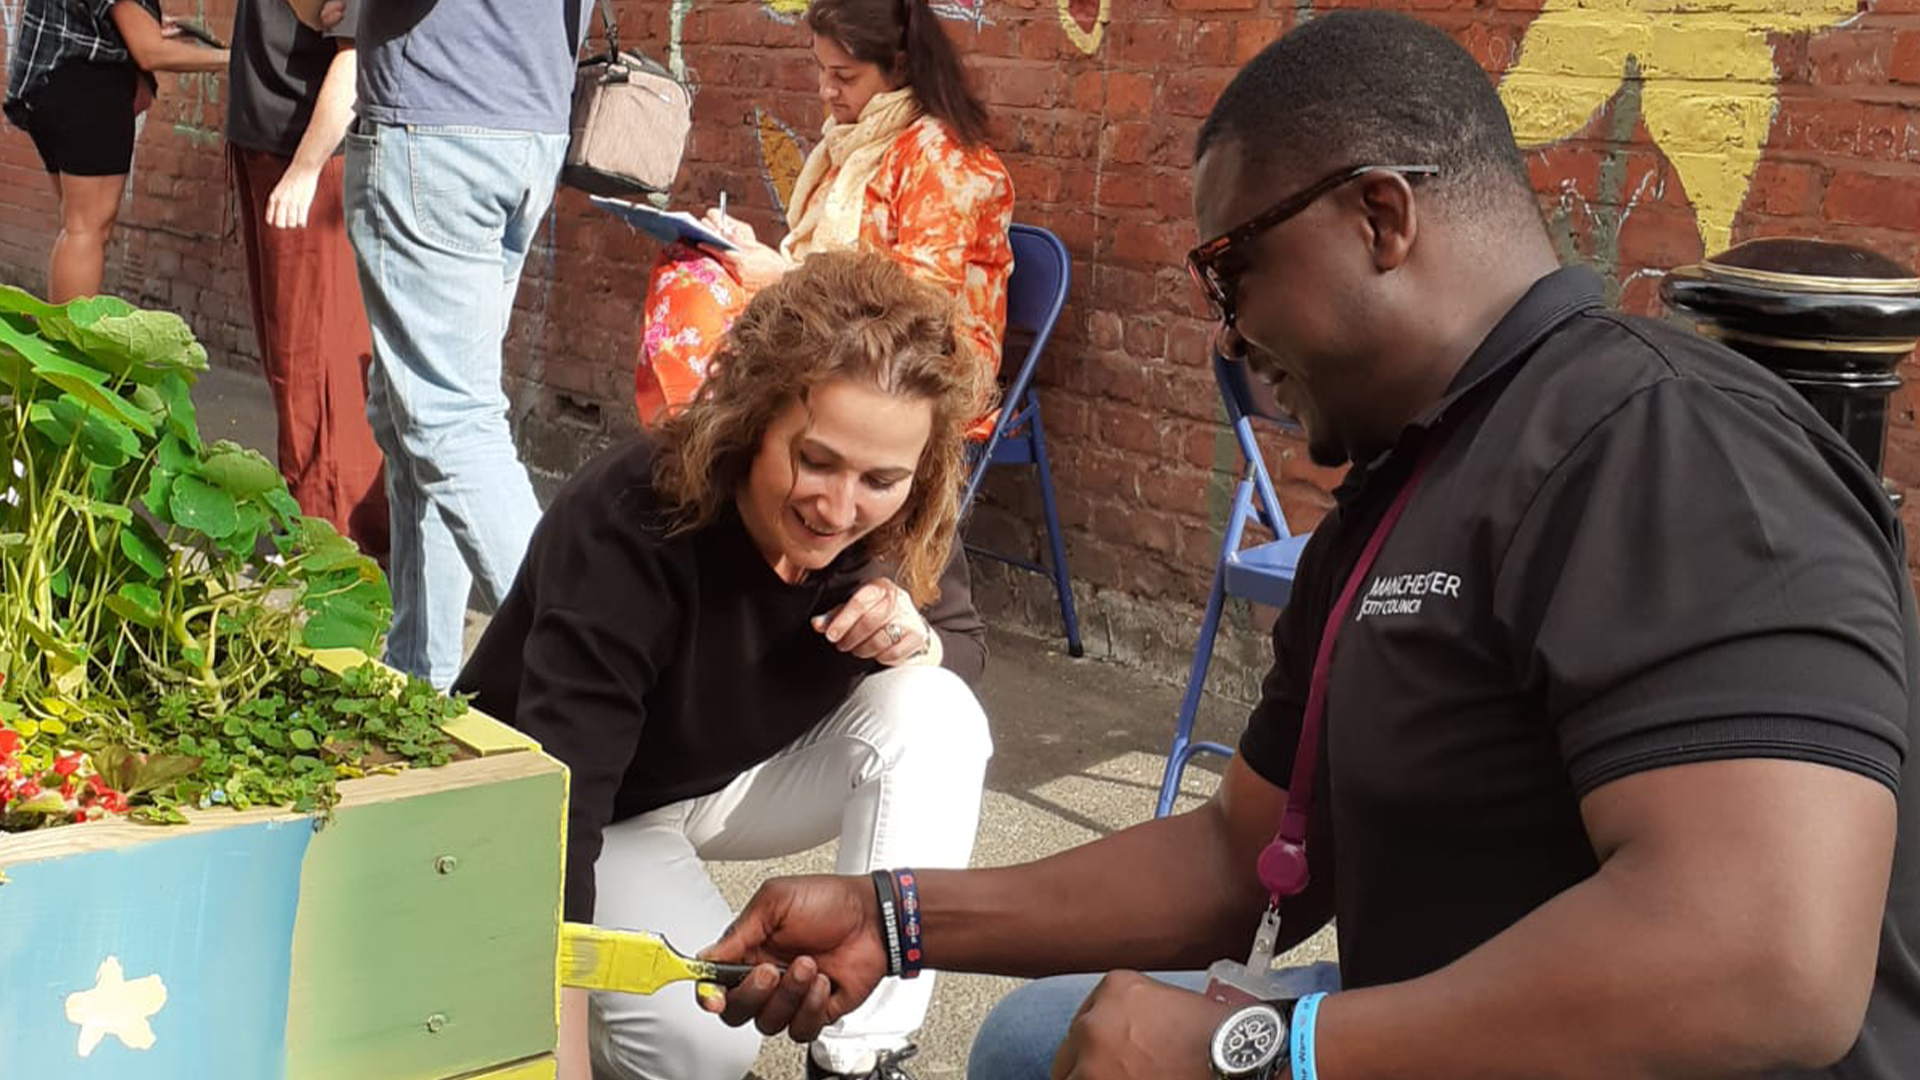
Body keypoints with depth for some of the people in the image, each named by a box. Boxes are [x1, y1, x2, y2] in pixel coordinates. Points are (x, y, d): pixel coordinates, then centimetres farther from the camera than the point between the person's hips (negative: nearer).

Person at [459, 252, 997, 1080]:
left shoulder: (901, 533, -21)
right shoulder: (626, 526, -37)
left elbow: (967, 642, -1)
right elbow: (558, 789, -40)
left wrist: (917, 637, -26)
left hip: (746, 778, 5)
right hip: (599, 814, -5)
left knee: (936, 712, -23)